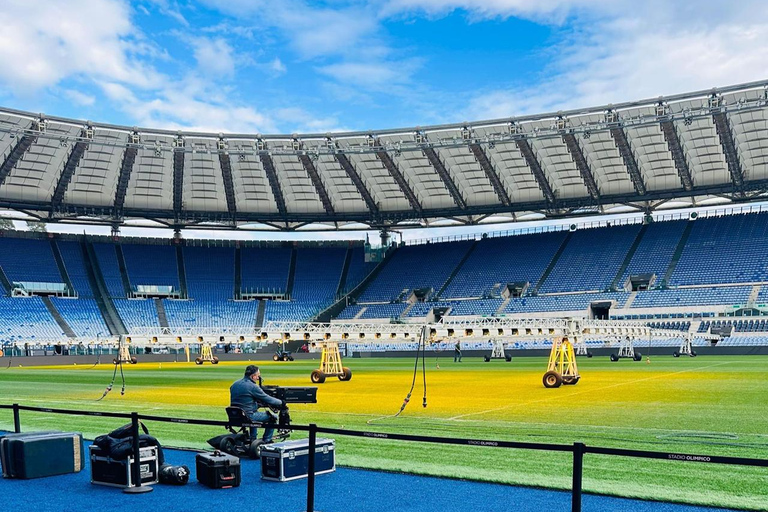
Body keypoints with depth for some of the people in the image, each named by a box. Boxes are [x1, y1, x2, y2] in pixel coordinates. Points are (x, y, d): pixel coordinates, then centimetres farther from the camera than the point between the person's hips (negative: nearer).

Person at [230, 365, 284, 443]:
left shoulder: (235, 384, 8)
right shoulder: (253, 387, -16)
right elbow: (268, 399, -10)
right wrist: (281, 402, 6)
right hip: (248, 416, -8)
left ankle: (253, 438, 38)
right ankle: (266, 440, 16)